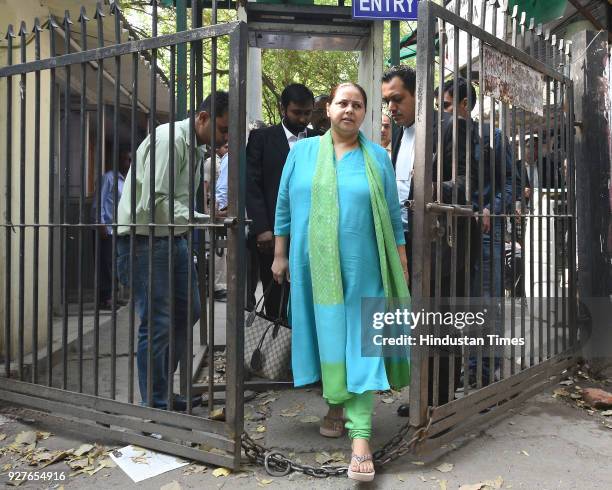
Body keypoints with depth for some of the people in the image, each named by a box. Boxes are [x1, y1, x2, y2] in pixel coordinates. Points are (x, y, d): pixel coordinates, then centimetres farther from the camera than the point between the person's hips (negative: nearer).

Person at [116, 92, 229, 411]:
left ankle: (161, 392, 28)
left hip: (173, 238, 10)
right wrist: (204, 219, -26)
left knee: (187, 312, 14)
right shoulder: (170, 139, -18)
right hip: (145, 239, -10)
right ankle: (154, 406, 10)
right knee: (157, 324, -6)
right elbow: (154, 203, -25)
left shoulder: (196, 147, 11)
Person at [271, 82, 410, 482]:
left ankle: (361, 433, -4)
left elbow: (392, 213, 7)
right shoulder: (301, 151, 6)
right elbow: (285, 206, 9)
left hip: (363, 268, -1)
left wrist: (402, 261, 4)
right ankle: (336, 404, 31)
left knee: (361, 343, -4)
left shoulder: (377, 157, 5)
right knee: (328, 337, 10)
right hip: (315, 266, 1)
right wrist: (280, 255, 6)